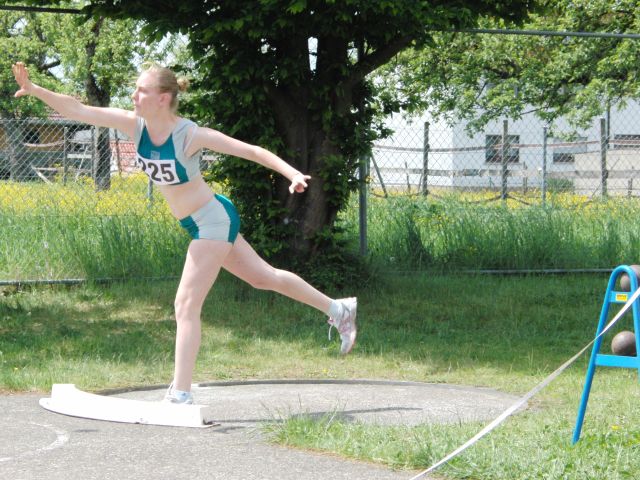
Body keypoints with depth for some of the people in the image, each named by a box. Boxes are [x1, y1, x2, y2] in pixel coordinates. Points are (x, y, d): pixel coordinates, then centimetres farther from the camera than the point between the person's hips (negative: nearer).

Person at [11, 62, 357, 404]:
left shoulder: (190, 135, -24)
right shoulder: (135, 125, -7)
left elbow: (252, 151, -22)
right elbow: (78, 111, -10)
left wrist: (292, 173, -33)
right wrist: (34, 90, -22)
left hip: (214, 221, -8)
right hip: (197, 225, 8)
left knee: (186, 306, -11)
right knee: (263, 276, 22)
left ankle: (180, 396, -9)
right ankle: (339, 309, 39)